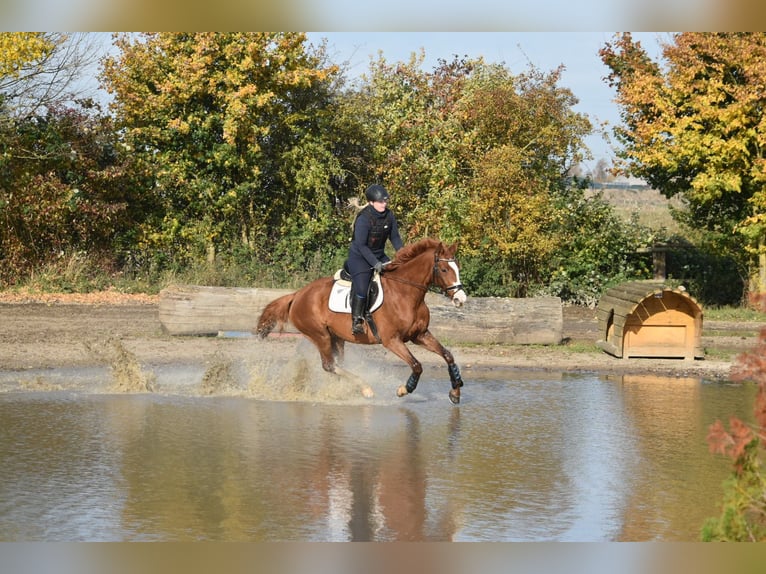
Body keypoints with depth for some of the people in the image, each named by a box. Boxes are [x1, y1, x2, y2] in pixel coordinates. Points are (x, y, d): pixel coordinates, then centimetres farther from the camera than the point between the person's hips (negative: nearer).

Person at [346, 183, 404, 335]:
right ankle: (356, 321, -11)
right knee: (361, 288, -24)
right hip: (360, 257, -8)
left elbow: (395, 237, 8)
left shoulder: (389, 215, -3)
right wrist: (375, 263, -28)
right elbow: (361, 245, -24)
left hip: (379, 256, 8)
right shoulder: (364, 219, -24)